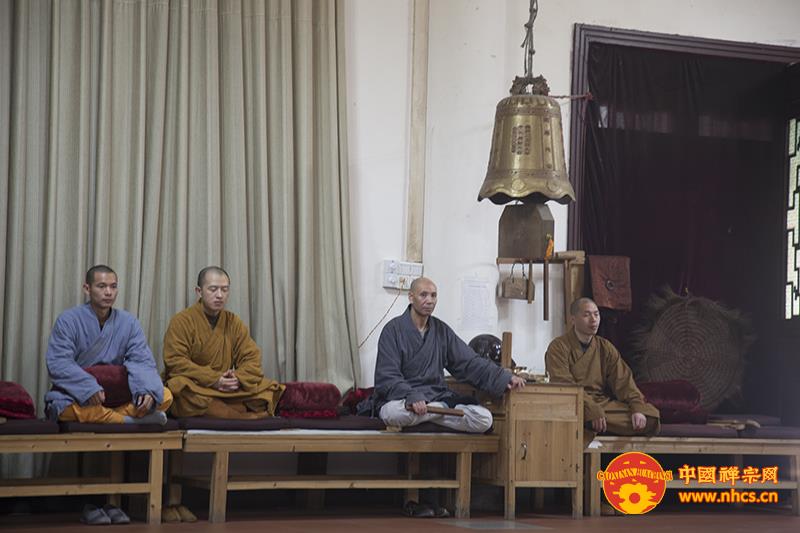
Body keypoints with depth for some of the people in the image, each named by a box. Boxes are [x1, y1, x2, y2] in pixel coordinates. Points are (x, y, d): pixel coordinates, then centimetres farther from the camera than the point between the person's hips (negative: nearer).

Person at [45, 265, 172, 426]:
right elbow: (58, 364, -16)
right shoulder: (68, 320, -5)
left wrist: (147, 390, -25)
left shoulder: (128, 322, 6)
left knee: (165, 396, -15)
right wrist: (89, 388, -33)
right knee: (67, 407, -39)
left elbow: (142, 361, -2)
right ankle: (132, 421, -26)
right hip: (77, 395, -4)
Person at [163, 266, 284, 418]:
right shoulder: (181, 321, -4)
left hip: (227, 388, 4)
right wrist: (213, 379, -22)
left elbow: (252, 359, 7)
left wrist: (238, 378, -16)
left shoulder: (234, 322, 10)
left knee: (268, 388, -13)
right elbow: (175, 362, -14)